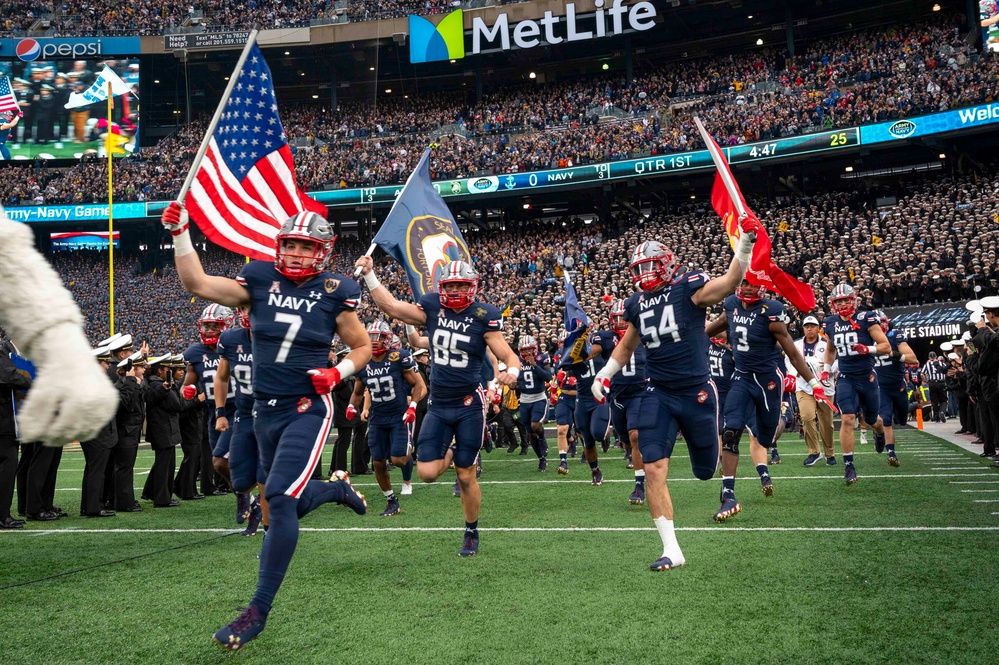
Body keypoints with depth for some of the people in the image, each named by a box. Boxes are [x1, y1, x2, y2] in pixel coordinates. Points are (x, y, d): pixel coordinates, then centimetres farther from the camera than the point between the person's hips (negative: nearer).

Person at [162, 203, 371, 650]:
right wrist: (180, 233, -10)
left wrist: (337, 373, -13)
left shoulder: (334, 293, -6)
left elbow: (362, 348, 5)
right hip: (265, 411, 5)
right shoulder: (259, 280, 0)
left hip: (307, 410, -5)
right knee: (291, 501, 17)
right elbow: (197, 284, -2)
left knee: (280, 499, -19)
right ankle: (338, 487, 51)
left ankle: (259, 610, -9)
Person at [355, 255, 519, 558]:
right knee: (427, 473, -4)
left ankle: (472, 534, 25)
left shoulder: (484, 316, -10)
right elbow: (391, 307, 7)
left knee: (466, 476, 4)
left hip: (469, 405, -3)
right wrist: (369, 275, 2)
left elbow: (508, 355, -10)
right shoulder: (432, 307, 0)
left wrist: (512, 371, -32)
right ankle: (451, 453, 32)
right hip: (438, 405, 4)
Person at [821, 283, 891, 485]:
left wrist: (868, 349, -27)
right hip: (846, 379, 2)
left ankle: (880, 431, 54)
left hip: (867, 377, -1)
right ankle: (848, 465, -9)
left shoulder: (866, 319, -9)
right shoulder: (830, 323, 3)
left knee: (871, 420, 16)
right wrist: (826, 370, 12)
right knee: (847, 419, -14)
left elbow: (886, 347, -9)